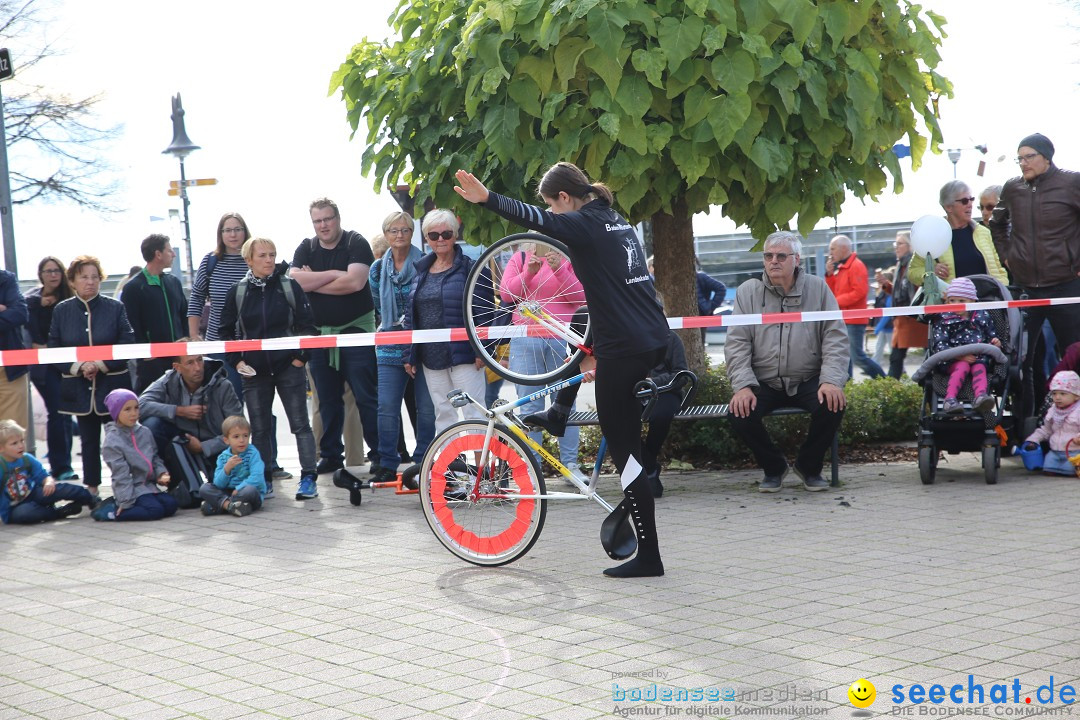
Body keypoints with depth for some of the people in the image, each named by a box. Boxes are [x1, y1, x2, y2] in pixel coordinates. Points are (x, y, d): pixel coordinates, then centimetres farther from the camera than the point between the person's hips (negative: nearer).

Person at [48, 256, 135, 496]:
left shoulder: (115, 308, -2)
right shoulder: (61, 311, 4)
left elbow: (128, 345, -4)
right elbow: (54, 349, 3)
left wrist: (101, 364, -15)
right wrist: (78, 366, -13)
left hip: (113, 384, -2)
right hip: (79, 387, 2)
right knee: (88, 438, 10)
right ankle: (91, 487, 20)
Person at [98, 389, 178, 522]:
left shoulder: (145, 432, 6)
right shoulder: (112, 442, -13)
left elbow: (155, 457, 17)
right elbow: (121, 475, -16)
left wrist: (161, 473, -3)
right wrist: (126, 501, -18)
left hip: (149, 484, 7)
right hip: (132, 488, -7)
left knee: (171, 505, -13)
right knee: (155, 510, -26)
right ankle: (112, 513, -14)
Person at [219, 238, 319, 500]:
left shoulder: (289, 286, -1)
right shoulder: (238, 292, 3)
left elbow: (307, 325, 0)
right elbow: (226, 331, 9)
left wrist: (300, 358, -7)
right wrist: (237, 361, -1)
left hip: (289, 367, -2)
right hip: (254, 371, 2)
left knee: (300, 423, -3)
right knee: (259, 428, 7)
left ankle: (308, 478, -2)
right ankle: (263, 480, 15)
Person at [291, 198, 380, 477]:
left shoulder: (356, 244, -3)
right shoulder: (306, 249, 9)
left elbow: (355, 282, -18)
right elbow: (296, 281, -7)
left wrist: (313, 282, -10)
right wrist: (334, 274, -12)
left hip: (356, 329, -4)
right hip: (319, 332, 4)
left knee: (366, 396, -5)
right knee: (327, 399, 8)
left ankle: (380, 452, 0)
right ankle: (331, 454, 15)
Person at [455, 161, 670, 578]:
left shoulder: (584, 225, -9)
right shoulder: (618, 223, 19)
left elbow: (535, 219, -29)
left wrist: (486, 199, -44)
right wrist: (595, 349, 32)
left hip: (623, 348, -9)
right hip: (654, 338, 9)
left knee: (624, 448, -5)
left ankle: (648, 556, -3)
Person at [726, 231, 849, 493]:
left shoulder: (817, 288, 4)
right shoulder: (748, 292, 5)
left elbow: (835, 337, -1)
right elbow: (736, 343, 0)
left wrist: (832, 381, -16)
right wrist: (742, 386, -15)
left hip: (808, 380, 0)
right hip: (763, 382, 0)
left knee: (833, 406, -28)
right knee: (740, 415, -26)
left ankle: (809, 466, 2)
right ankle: (773, 467, 5)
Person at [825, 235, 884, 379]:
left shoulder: (856, 266, -13)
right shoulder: (840, 267, 15)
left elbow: (860, 292, -22)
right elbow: (832, 291, 17)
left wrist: (837, 301, -19)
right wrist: (829, 274, 3)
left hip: (854, 320, -9)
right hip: (843, 320, 9)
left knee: (857, 356, -10)